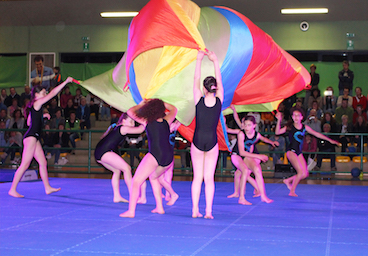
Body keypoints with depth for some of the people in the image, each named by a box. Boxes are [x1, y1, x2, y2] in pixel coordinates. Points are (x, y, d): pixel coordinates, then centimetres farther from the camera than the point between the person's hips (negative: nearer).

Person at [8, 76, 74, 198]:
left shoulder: (35, 106, 17)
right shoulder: (37, 103, -9)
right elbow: (52, 94, -15)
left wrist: (42, 116, 17)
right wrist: (65, 82, -13)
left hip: (34, 137, 10)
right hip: (31, 137, -10)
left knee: (43, 162, 11)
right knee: (25, 164, -10)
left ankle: (47, 187, 17)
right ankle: (12, 189, -7)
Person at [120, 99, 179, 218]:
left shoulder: (147, 122, 4)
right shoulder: (166, 121, 12)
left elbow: (130, 111, 19)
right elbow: (174, 109, 34)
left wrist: (141, 104, 31)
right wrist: (160, 102, 35)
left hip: (154, 156, -5)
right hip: (169, 157, 5)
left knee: (136, 181, -2)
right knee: (154, 177, 30)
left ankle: (131, 211, -13)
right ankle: (159, 207, 30)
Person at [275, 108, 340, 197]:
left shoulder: (305, 127, 7)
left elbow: (316, 134, 11)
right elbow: (277, 132, -15)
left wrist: (330, 140, 10)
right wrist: (279, 120, -27)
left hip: (299, 153, 6)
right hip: (291, 151, -6)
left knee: (305, 174, 1)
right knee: (301, 171, -17)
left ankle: (288, 180, 22)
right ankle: (292, 191, -3)